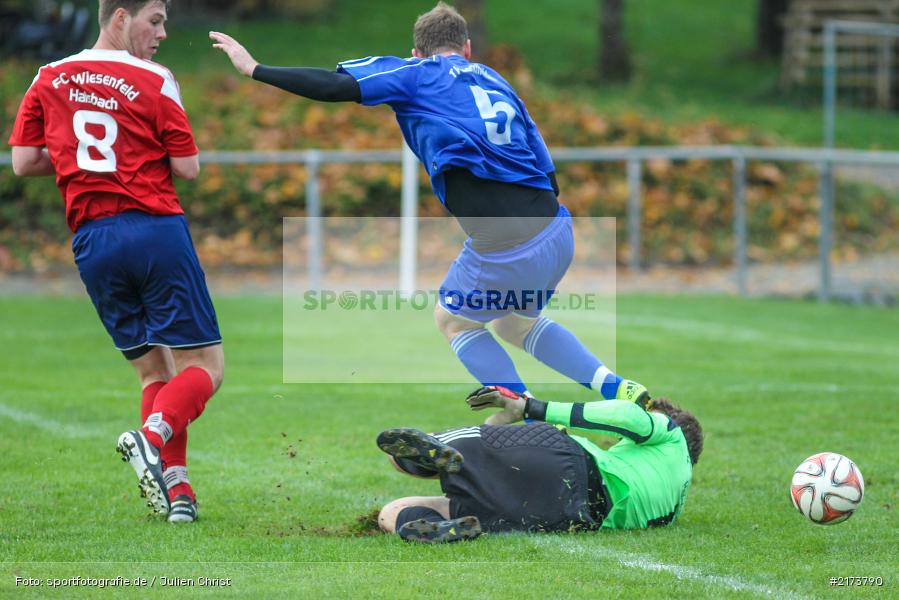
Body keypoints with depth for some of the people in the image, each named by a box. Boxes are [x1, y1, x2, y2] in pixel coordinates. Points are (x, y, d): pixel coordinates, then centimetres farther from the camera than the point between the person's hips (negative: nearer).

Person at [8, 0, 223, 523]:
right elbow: (188, 167, -3)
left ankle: (176, 487, -1)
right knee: (206, 366, 0)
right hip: (156, 229, -5)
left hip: (92, 241, 5)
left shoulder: (49, 79, 10)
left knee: (153, 370, 14)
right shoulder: (154, 82, -2)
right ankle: (152, 438, -27)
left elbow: (23, 161, 8)